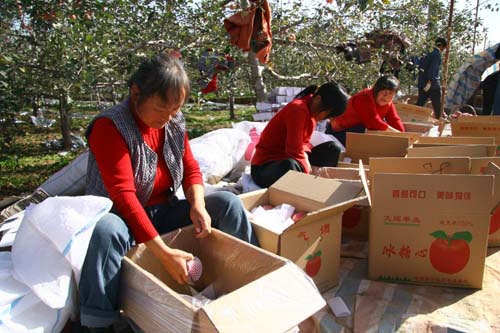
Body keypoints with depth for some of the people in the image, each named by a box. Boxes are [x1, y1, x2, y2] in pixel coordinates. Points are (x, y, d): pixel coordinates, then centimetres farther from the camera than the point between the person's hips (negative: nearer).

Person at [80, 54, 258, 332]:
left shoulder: (175, 123, 0)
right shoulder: (110, 126, -21)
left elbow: (191, 169, 5)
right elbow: (123, 194, -29)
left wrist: (198, 205, -18)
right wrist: (164, 253, -34)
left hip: (162, 213, 6)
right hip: (122, 217, -5)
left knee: (227, 202, -8)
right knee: (106, 230, -40)